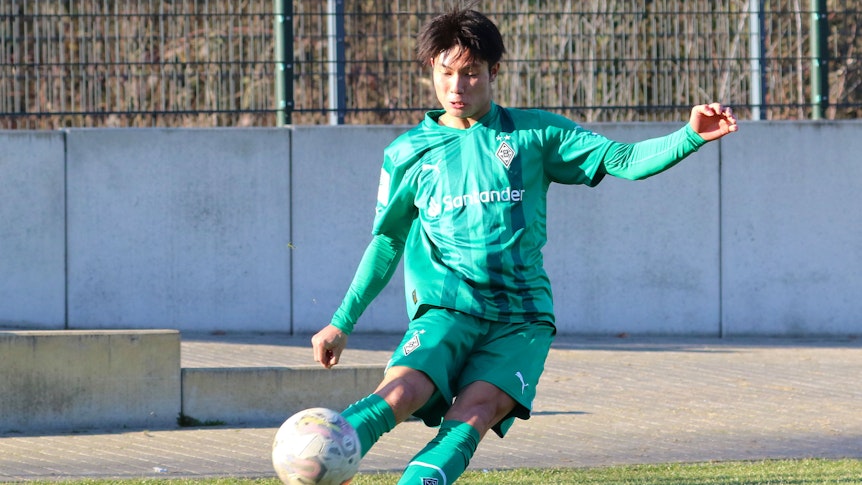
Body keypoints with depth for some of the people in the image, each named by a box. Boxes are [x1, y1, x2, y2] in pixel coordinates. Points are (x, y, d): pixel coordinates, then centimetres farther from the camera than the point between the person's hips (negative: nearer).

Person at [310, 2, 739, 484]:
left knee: (473, 414, -27)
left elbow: (624, 160, 1)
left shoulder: (535, 134, 9)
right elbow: (387, 244, 21)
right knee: (401, 393, -30)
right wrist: (342, 322, 19)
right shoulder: (408, 154, 12)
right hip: (446, 309, 0)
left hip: (521, 316, 0)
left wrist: (690, 137, -16)